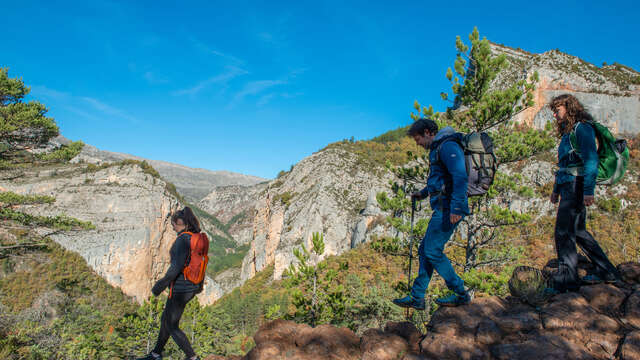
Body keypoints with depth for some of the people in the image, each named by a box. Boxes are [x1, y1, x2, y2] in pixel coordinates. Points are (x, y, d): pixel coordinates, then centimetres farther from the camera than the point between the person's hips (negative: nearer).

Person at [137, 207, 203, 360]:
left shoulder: (183, 239, -22)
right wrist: (200, 284, 26)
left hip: (180, 290, -9)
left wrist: (160, 285, -16)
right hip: (191, 288, 9)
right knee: (165, 319, 24)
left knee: (172, 327, 7)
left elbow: (176, 267, -27)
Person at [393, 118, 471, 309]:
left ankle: (461, 294, 5)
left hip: (448, 209, -11)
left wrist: (456, 207, -28)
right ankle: (417, 297, 16)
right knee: (425, 250, 10)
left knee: (433, 251, -7)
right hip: (443, 208, 11)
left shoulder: (448, 146, -11)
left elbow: (460, 177, -23)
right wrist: (423, 193, 29)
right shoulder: (438, 149, 21)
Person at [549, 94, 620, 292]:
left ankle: (567, 278, -7)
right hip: (568, 186, 10)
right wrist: (556, 189, 25)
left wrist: (588, 191, -23)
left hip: (577, 185, -10)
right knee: (578, 231, 16)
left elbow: (591, 160, -17)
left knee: (563, 232, -12)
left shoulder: (582, 128, -8)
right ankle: (606, 271, 27)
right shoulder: (568, 132, 20)